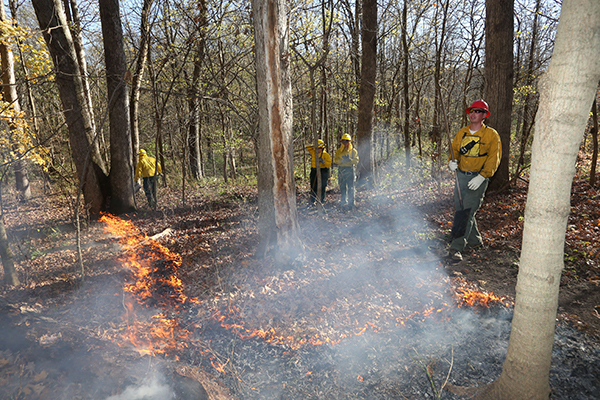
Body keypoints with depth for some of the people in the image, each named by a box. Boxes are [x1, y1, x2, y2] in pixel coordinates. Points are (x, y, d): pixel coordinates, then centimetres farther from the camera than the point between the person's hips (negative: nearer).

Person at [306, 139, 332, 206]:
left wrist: (323, 161, -25)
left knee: (322, 187, -2)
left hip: (323, 172, -4)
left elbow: (329, 164, -8)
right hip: (314, 171, 4)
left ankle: (321, 200, 7)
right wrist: (313, 146, 3)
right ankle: (312, 200, 11)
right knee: (313, 186, 5)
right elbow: (308, 147, 18)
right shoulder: (314, 152, 10)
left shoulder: (326, 155, -3)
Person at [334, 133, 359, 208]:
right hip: (341, 169, 4)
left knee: (350, 186, -5)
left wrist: (350, 159, -21)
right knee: (342, 186, 10)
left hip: (349, 169, -3)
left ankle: (351, 202, -1)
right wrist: (342, 160, -17)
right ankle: (344, 200, 22)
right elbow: (335, 160, 2)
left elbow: (356, 161, -2)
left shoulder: (353, 151, 4)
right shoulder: (339, 151, 11)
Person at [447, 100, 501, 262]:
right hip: (461, 176, 6)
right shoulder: (462, 133, 11)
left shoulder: (491, 135, -3)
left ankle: (456, 248, -13)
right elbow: (454, 150, 13)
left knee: (468, 212, -12)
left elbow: (493, 158, -7)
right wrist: (452, 162, -11)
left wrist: (482, 177, -18)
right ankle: (475, 240, 30)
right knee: (460, 209, 10)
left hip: (478, 178, -5)